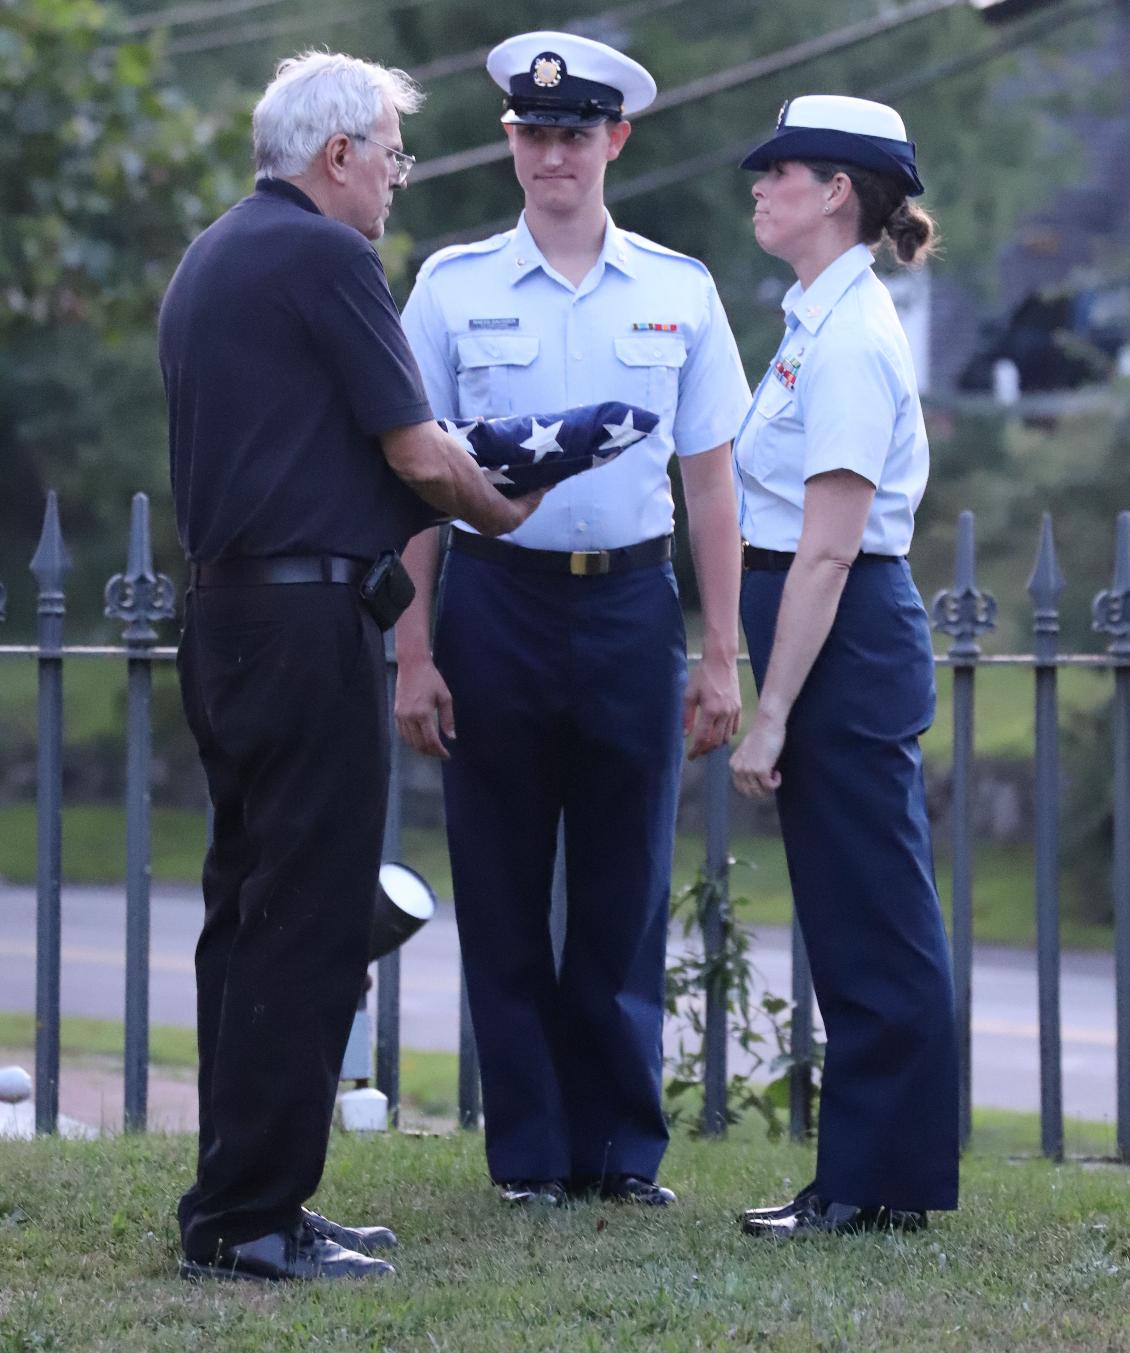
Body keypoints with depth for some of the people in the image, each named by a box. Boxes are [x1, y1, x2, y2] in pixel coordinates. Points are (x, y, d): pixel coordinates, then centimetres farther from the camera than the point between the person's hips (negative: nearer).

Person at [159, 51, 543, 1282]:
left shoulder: (209, 260, 17)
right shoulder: (324, 256, -11)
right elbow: (418, 455, -12)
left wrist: (465, 485, 22)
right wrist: (506, 514, 8)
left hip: (223, 613, 10)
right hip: (307, 619, -10)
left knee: (251, 910, 13)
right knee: (307, 924, -7)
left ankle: (239, 1198, 16)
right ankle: (249, 1216, -7)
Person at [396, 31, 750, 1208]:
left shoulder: (678, 295, 5)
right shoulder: (454, 289, 2)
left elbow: (709, 478, 7)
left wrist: (721, 657, 4)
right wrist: (413, 654, -3)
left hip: (629, 602, 1)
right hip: (495, 597, -1)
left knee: (626, 893, 5)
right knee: (502, 897, 4)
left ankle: (622, 1149, 13)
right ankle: (528, 1153, 12)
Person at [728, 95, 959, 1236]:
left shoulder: (849, 340, -16)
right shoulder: (822, 322, 14)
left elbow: (827, 550, -20)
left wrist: (771, 714, -20)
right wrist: (769, 698, 20)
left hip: (843, 637, -10)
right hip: (835, 638, 10)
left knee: (871, 924, -3)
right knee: (855, 923, 13)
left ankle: (883, 1181, 3)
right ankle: (862, 1177, 19)